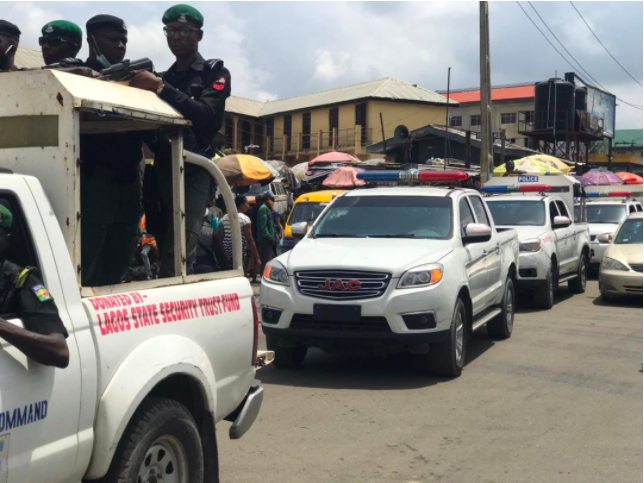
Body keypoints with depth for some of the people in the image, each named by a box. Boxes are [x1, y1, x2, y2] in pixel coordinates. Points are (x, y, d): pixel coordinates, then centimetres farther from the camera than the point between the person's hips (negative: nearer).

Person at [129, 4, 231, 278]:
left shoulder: (215, 73, 7)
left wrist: (160, 88, -19)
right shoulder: (163, 78, 24)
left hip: (194, 171, -6)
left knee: (178, 254, -19)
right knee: (165, 250, 5)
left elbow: (204, 114, -13)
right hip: (163, 171, 6)